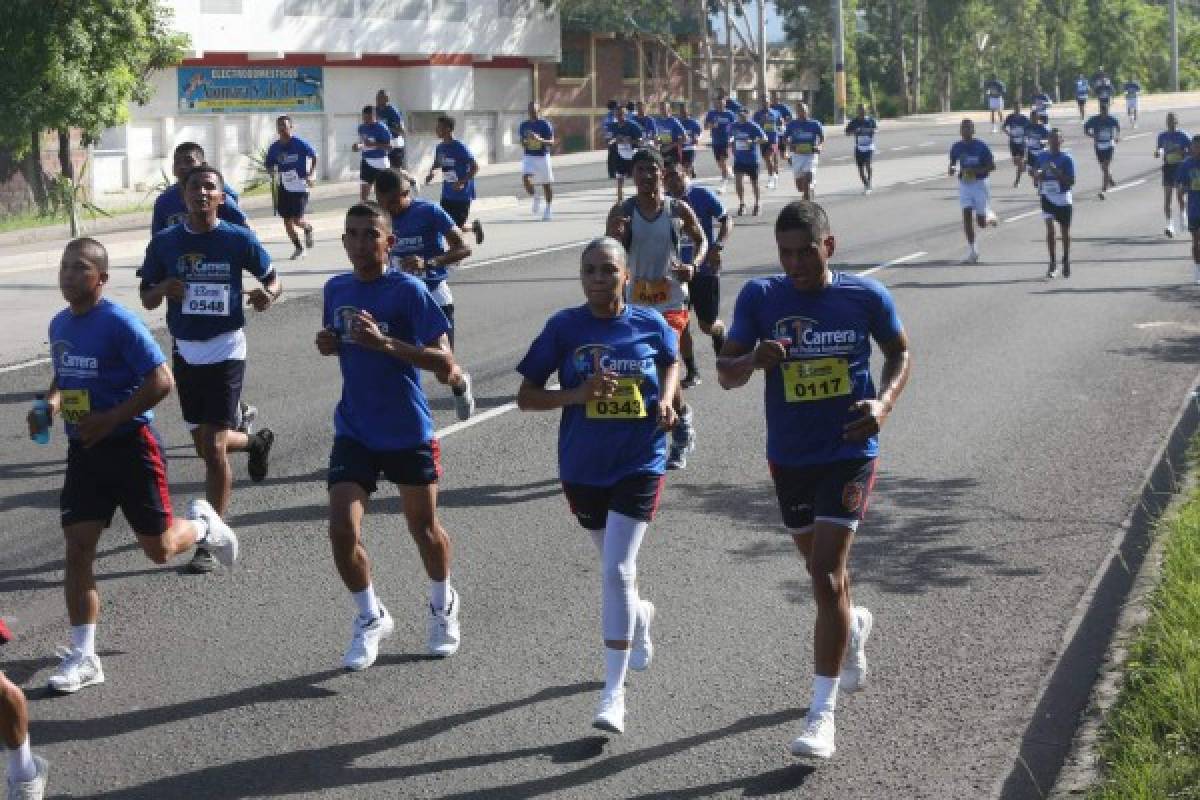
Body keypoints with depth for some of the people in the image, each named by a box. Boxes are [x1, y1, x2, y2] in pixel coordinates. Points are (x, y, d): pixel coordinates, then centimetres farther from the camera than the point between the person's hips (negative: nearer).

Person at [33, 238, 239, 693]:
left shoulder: (119, 323, -17)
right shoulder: (59, 324, 6)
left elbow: (162, 381, -20)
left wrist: (108, 420, -22)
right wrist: (52, 403, 0)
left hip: (130, 445, -6)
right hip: (83, 451, 6)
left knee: (158, 549, 2)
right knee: (77, 550, -2)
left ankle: (202, 524, 38)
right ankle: (83, 658, 4)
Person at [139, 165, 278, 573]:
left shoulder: (238, 240, -7)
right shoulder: (165, 242, 0)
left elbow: (273, 278, 5)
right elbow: (147, 299, 8)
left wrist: (268, 294, -18)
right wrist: (163, 288, -16)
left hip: (225, 350, -4)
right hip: (186, 351, 4)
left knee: (213, 447, -9)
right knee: (204, 443, 15)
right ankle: (256, 441, 49)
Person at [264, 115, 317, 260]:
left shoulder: (300, 144, -10)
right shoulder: (275, 147, 2)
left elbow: (314, 156, 2)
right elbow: (269, 165, 14)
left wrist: (311, 174, -7)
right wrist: (273, 174, -6)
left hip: (300, 187, -4)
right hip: (284, 188, 4)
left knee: (297, 220, -11)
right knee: (287, 220, 3)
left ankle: (308, 229, 25)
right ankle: (299, 248, 18)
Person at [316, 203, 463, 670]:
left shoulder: (409, 291, -14)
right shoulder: (335, 289, 2)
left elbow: (444, 364, -19)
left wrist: (385, 343, -30)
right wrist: (327, 344, -3)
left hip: (408, 432, -3)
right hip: (354, 433, 3)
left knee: (423, 528, 14)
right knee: (342, 531, -10)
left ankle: (443, 606, 42)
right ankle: (370, 619, 14)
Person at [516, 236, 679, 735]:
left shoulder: (650, 324, -6)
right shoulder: (563, 328, -8)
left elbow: (671, 361, 17)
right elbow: (526, 397, -5)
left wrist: (667, 398, -3)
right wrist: (577, 394, -21)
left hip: (639, 465, -2)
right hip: (583, 468, 2)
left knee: (615, 571, -13)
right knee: (614, 565, 20)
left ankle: (613, 695, -8)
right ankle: (640, 616, 57)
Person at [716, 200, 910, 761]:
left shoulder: (866, 296, -9)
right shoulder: (760, 297, -7)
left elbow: (899, 353, 7)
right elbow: (725, 374, -5)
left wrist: (883, 402, -12)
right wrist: (755, 360, -28)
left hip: (850, 451, -3)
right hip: (789, 456, 3)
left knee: (826, 576, -12)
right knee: (821, 567, 21)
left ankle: (822, 714, -6)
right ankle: (853, 628, 55)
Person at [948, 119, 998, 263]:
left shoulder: (981, 146, -10)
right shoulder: (957, 147, 2)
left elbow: (992, 166, -8)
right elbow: (953, 163, 17)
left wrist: (975, 171, -21)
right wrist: (951, 169, -7)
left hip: (979, 183, -3)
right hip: (964, 184, 3)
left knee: (982, 222, -1)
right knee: (967, 216, -10)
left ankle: (990, 216, 38)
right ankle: (972, 251, -3)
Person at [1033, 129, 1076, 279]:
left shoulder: (1066, 159, -6)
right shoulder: (1042, 157, 4)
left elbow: (1071, 182, -12)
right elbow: (1036, 181, 10)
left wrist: (1056, 172, -23)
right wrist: (1038, 175, -13)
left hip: (1063, 200, -2)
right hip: (1048, 197, 2)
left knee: (1065, 230, 9)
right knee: (1050, 227, -12)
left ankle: (1066, 261, 28)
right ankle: (1052, 264, -7)